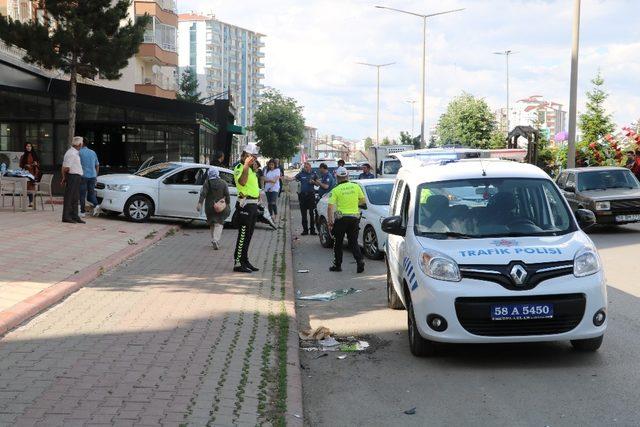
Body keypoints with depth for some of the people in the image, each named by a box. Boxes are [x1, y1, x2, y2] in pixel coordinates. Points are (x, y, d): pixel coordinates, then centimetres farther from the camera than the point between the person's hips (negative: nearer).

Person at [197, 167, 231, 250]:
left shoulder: (207, 183, -4)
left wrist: (199, 204, -11)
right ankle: (216, 240, -20)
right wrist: (228, 204, 8)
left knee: (212, 224, 16)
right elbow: (227, 195, -1)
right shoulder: (223, 183, -2)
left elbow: (203, 194, -11)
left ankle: (214, 240, 23)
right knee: (219, 223, -2)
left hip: (209, 207, 1)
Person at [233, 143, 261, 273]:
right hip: (245, 205, -10)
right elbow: (242, 182, -32)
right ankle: (238, 263, -7)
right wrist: (246, 165, -36)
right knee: (243, 234, -9)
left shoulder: (251, 169, 20)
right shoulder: (239, 168, -11)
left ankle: (245, 261, 22)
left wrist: (257, 193, 20)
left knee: (248, 235, 14)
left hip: (253, 205, 10)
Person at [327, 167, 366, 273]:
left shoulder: (336, 190, -7)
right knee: (353, 242, 11)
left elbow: (330, 207, -11)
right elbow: (363, 201, 12)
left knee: (338, 243, 11)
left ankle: (337, 265, 17)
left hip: (341, 218, -3)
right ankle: (360, 260, -9)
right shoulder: (356, 186, 2)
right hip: (354, 217, 3)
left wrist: (330, 221, -6)